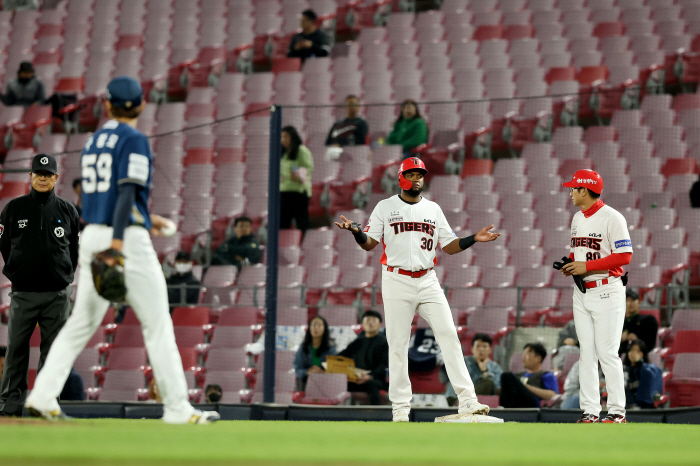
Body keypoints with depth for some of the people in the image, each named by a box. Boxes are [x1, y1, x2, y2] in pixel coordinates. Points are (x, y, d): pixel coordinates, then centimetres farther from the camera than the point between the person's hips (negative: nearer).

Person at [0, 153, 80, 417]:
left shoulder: (67, 211, 7)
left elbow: (77, 248, 15)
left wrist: (66, 275, 8)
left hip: (57, 294, 1)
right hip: (23, 293, -1)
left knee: (53, 349, 2)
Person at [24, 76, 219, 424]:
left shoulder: (93, 141, 17)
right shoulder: (133, 140, -6)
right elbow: (127, 190, -18)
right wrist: (117, 242, -25)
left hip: (91, 235, 7)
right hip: (128, 238, -7)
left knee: (81, 322, 9)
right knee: (157, 324, -2)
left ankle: (42, 396, -1)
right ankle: (177, 408, -4)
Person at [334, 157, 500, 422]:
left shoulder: (433, 209, 14)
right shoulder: (386, 207, 6)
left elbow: (449, 246, 15)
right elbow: (369, 243, 1)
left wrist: (473, 239, 0)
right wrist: (356, 231, -19)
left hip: (427, 280, 3)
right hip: (397, 281, -3)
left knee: (449, 335, -8)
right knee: (398, 344, -3)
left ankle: (467, 400, -11)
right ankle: (400, 408, 3)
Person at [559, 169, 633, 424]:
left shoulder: (611, 218, -12)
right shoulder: (577, 218, 15)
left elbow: (624, 256, -17)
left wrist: (586, 266, -19)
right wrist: (568, 264, 3)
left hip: (607, 292, -8)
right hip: (581, 292, 8)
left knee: (607, 353, -9)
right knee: (586, 353, 5)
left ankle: (617, 411, -3)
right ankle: (589, 410, 8)